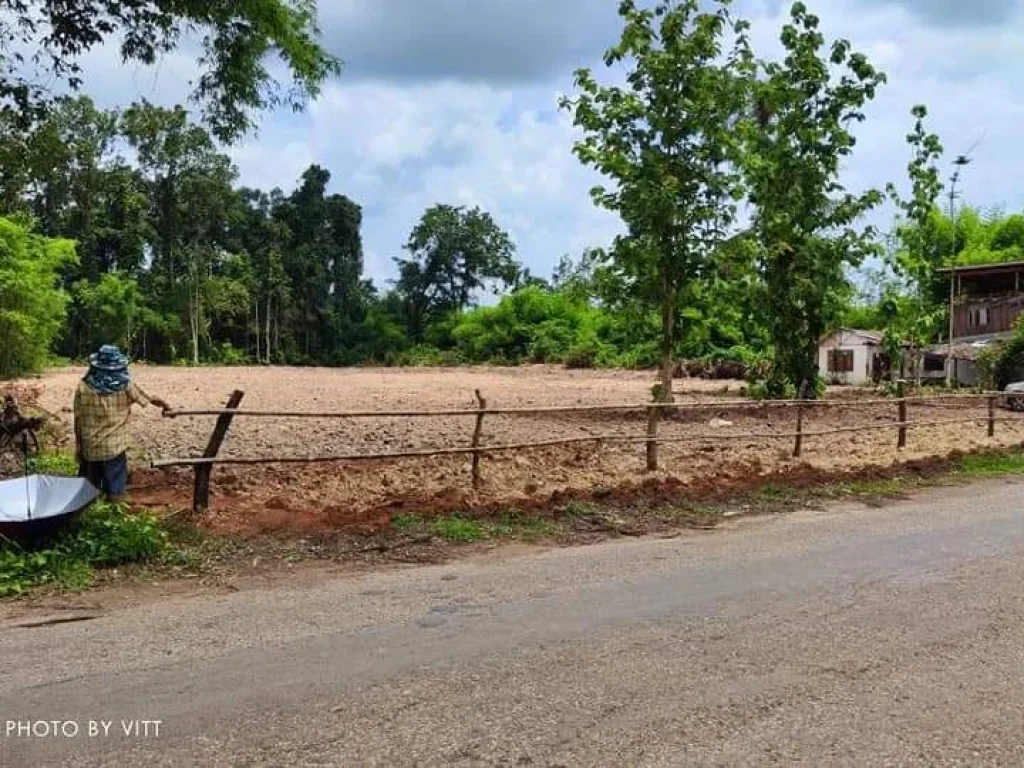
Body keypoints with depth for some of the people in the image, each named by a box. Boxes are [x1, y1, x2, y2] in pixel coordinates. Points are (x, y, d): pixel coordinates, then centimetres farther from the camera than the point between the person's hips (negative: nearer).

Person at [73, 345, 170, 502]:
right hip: (115, 447, -2)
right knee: (114, 489, 8)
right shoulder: (125, 385, -9)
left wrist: (78, 445, 8)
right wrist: (165, 405, 26)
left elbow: (78, 419, -2)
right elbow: (148, 400, 6)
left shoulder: (83, 387, -6)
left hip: (89, 448, 2)